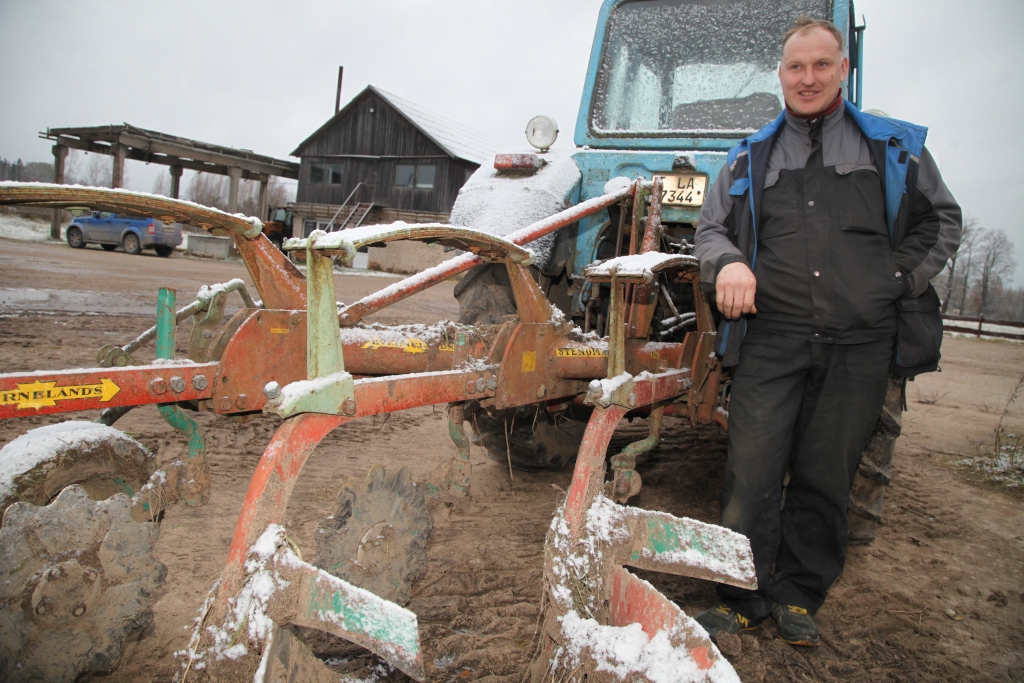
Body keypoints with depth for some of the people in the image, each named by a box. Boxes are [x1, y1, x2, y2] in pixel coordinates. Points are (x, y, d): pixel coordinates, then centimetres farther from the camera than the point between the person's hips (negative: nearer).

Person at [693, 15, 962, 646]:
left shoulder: (896, 147, 13)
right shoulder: (750, 158, 15)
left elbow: (942, 221, 18)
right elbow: (712, 227, 14)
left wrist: (899, 280, 3)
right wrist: (728, 262, -9)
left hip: (859, 345, 1)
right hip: (772, 339, 0)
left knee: (825, 478, 7)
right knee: (752, 472, -4)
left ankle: (800, 596, 23)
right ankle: (743, 599, 10)